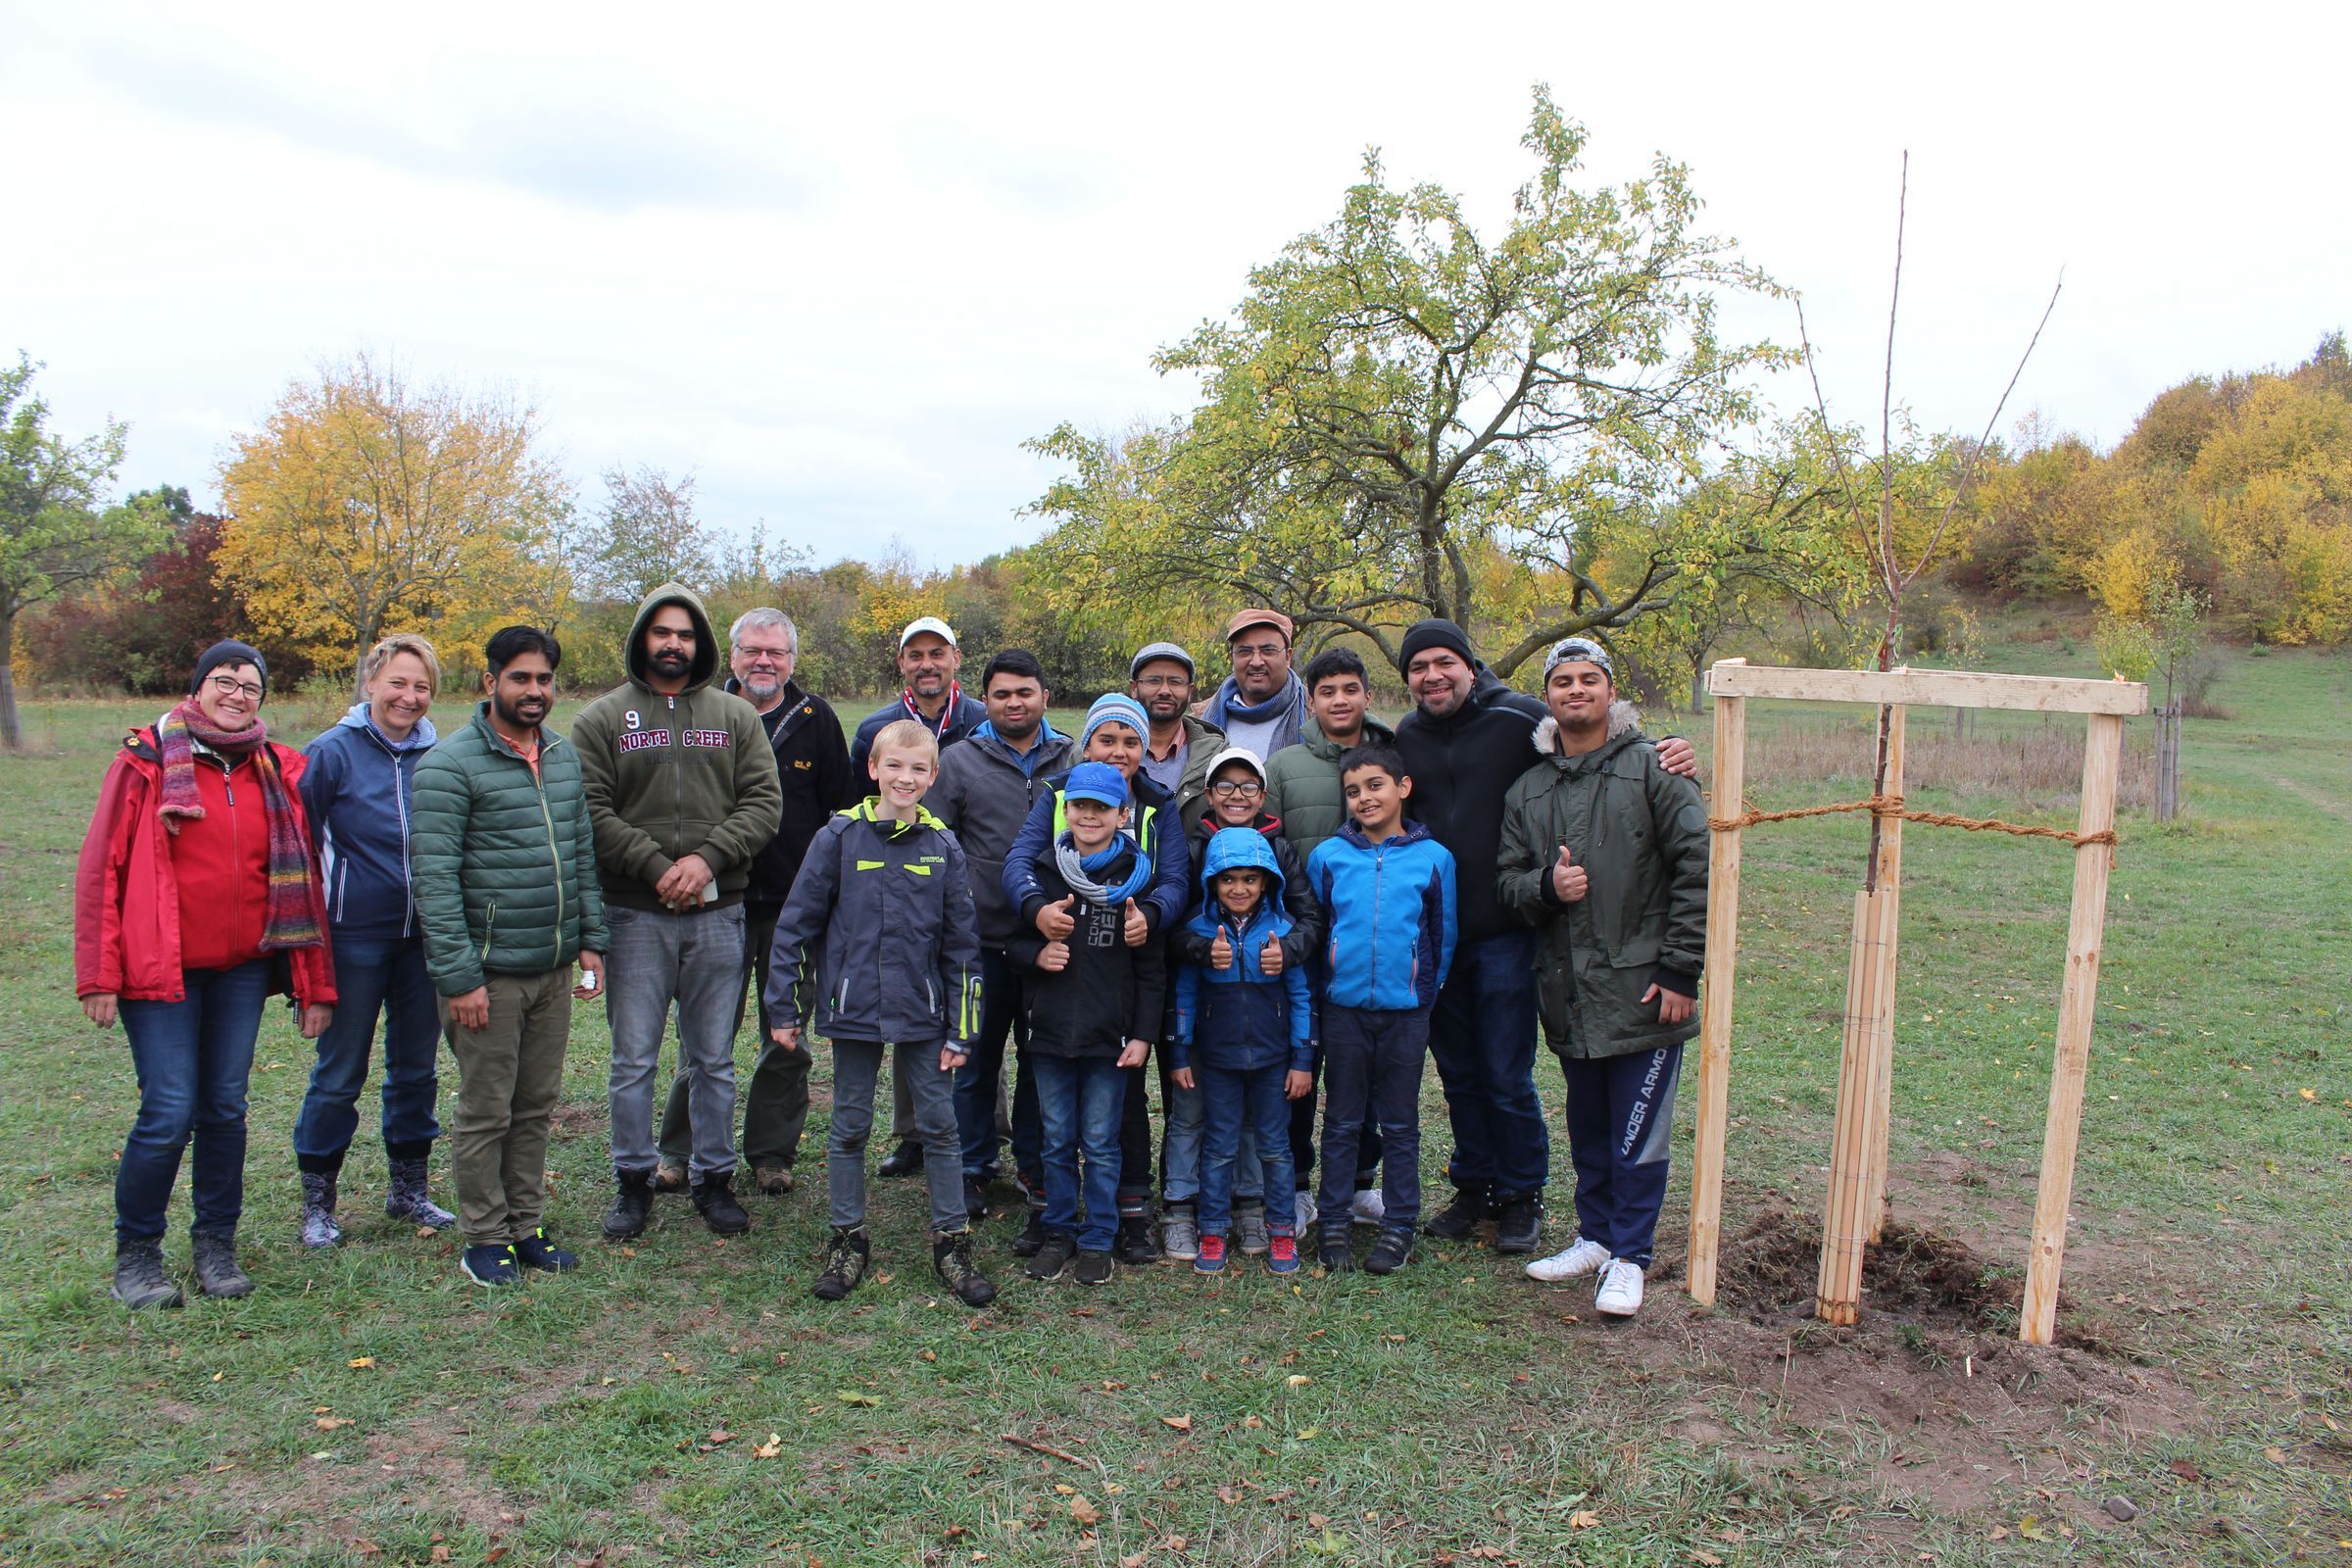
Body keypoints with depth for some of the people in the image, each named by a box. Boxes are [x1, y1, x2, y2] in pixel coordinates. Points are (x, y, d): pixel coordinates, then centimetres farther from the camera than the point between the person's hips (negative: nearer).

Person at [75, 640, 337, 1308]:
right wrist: (99, 975, -7)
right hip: (160, 971, -3)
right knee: (169, 1114, -4)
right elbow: (100, 870, -3)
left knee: (226, 1108, 9)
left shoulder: (280, 771, 6)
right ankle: (135, 1253, 17)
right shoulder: (146, 762, -3)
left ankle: (216, 1243, 24)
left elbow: (301, 879, 8)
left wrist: (314, 984, 6)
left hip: (243, 969, 3)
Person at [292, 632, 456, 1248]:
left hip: (423, 937, 4)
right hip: (355, 937, -3)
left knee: (417, 1068, 14)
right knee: (339, 1074, 5)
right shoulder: (332, 752, -7)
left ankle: (408, 1189, 29)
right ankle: (317, 1203, 20)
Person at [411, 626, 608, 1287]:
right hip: (488, 972, -6)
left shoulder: (566, 756, 10)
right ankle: (484, 1238, 19)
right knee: (486, 1113, 4)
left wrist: (591, 941, 9)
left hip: (554, 970, 6)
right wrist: (458, 977, -18)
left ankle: (527, 1225, 27)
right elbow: (435, 880, -15)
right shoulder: (450, 765, -11)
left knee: (537, 1107, 15)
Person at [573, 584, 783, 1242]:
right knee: (633, 1060, 6)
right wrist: (656, 867, -16)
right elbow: (592, 812, -6)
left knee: (714, 1059, 11)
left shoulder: (736, 716, 7)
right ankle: (634, 1181, 21)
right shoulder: (602, 718, 3)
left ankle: (714, 1178, 24)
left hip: (718, 915, 2)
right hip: (635, 916, -1)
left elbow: (764, 801, -1)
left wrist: (707, 859, -14)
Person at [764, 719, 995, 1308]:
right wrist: (786, 1009, 1)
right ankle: (848, 1240, 26)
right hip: (853, 1009, -1)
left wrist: (960, 1030, 1)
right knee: (849, 1127, 11)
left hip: (924, 1013, 1)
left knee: (939, 1124, 6)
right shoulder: (840, 837, -4)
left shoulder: (943, 847, 0)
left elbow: (961, 944, 3)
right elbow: (796, 923, 1)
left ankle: (952, 1242, 19)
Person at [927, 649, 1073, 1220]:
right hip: (982, 940, -1)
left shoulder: (1074, 761, 7)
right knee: (977, 1055, 7)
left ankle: (1035, 1164, 27)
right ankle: (972, 1168, 22)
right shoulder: (959, 761, 2)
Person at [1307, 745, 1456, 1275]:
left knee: (1400, 1124, 10)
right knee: (1341, 1122, 10)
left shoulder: (1433, 858, -1)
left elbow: (1444, 937, 6)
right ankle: (1334, 1226, 19)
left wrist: (1426, 993, 6)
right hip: (1343, 1009, 1)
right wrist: (1325, 988, 8)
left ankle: (1399, 1226, 20)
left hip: (1405, 1012, 0)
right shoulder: (1327, 855, 0)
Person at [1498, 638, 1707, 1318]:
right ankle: (1595, 1236, 32)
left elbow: (1698, 867, -8)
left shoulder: (1652, 769, -5)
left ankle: (1629, 1256, 16)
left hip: (1643, 988, -4)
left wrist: (1680, 970, -11)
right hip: (1569, 993, 5)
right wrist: (1546, 885, -11)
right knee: (1587, 1127, 16)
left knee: (1637, 1132, 3)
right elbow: (1506, 875, 13)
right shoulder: (1528, 789, 10)